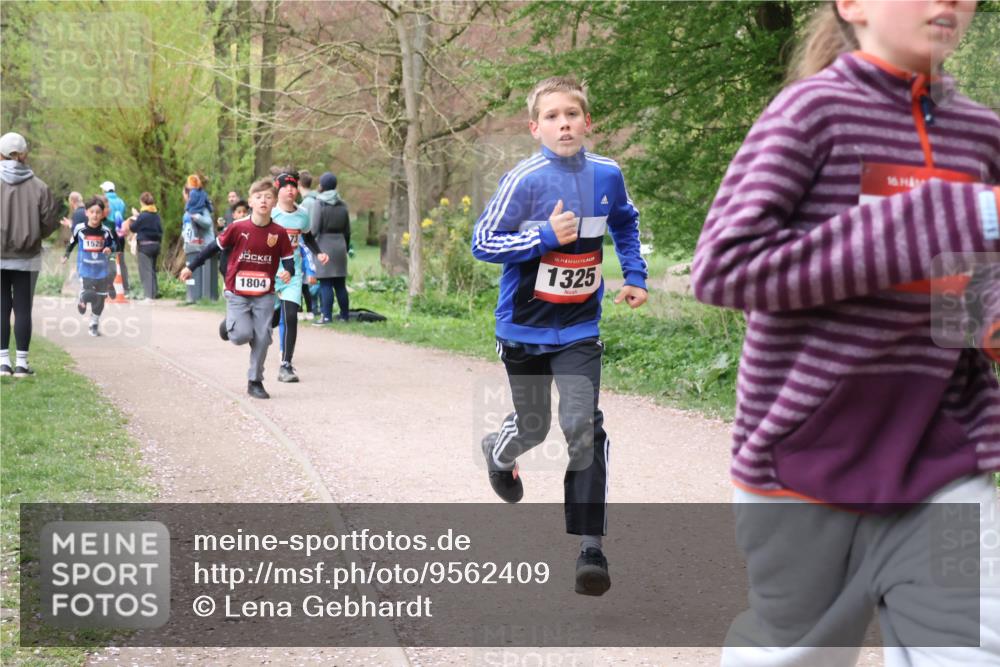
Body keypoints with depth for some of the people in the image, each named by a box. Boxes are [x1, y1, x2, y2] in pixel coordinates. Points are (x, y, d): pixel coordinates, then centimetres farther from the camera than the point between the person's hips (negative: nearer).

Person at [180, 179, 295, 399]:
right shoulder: (238, 228, -8)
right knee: (243, 335, -13)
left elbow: (288, 259, 3)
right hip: (237, 293, -2)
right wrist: (191, 267, 8)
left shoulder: (279, 233, -5)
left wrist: (289, 272, -21)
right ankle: (230, 325, 23)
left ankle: (255, 382, 14)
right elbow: (215, 247, 3)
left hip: (264, 295, 2)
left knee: (262, 338, -2)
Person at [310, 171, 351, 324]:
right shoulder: (342, 205, 10)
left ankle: (327, 316, -8)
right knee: (340, 284, 11)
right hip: (340, 245, 6)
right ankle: (344, 315, 14)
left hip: (324, 246, -6)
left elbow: (314, 229, -14)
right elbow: (347, 231, 13)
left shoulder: (319, 203, -8)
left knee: (325, 284, -5)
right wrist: (346, 247, 22)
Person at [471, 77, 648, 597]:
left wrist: (634, 275, 11)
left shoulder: (607, 174, -1)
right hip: (524, 325, -2)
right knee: (532, 427, 13)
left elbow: (625, 223, 21)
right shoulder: (524, 181, -15)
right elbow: (482, 242, -14)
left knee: (583, 427, -14)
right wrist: (546, 235, -23)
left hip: (580, 327, 2)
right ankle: (499, 454, 52)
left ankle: (591, 547, -11)